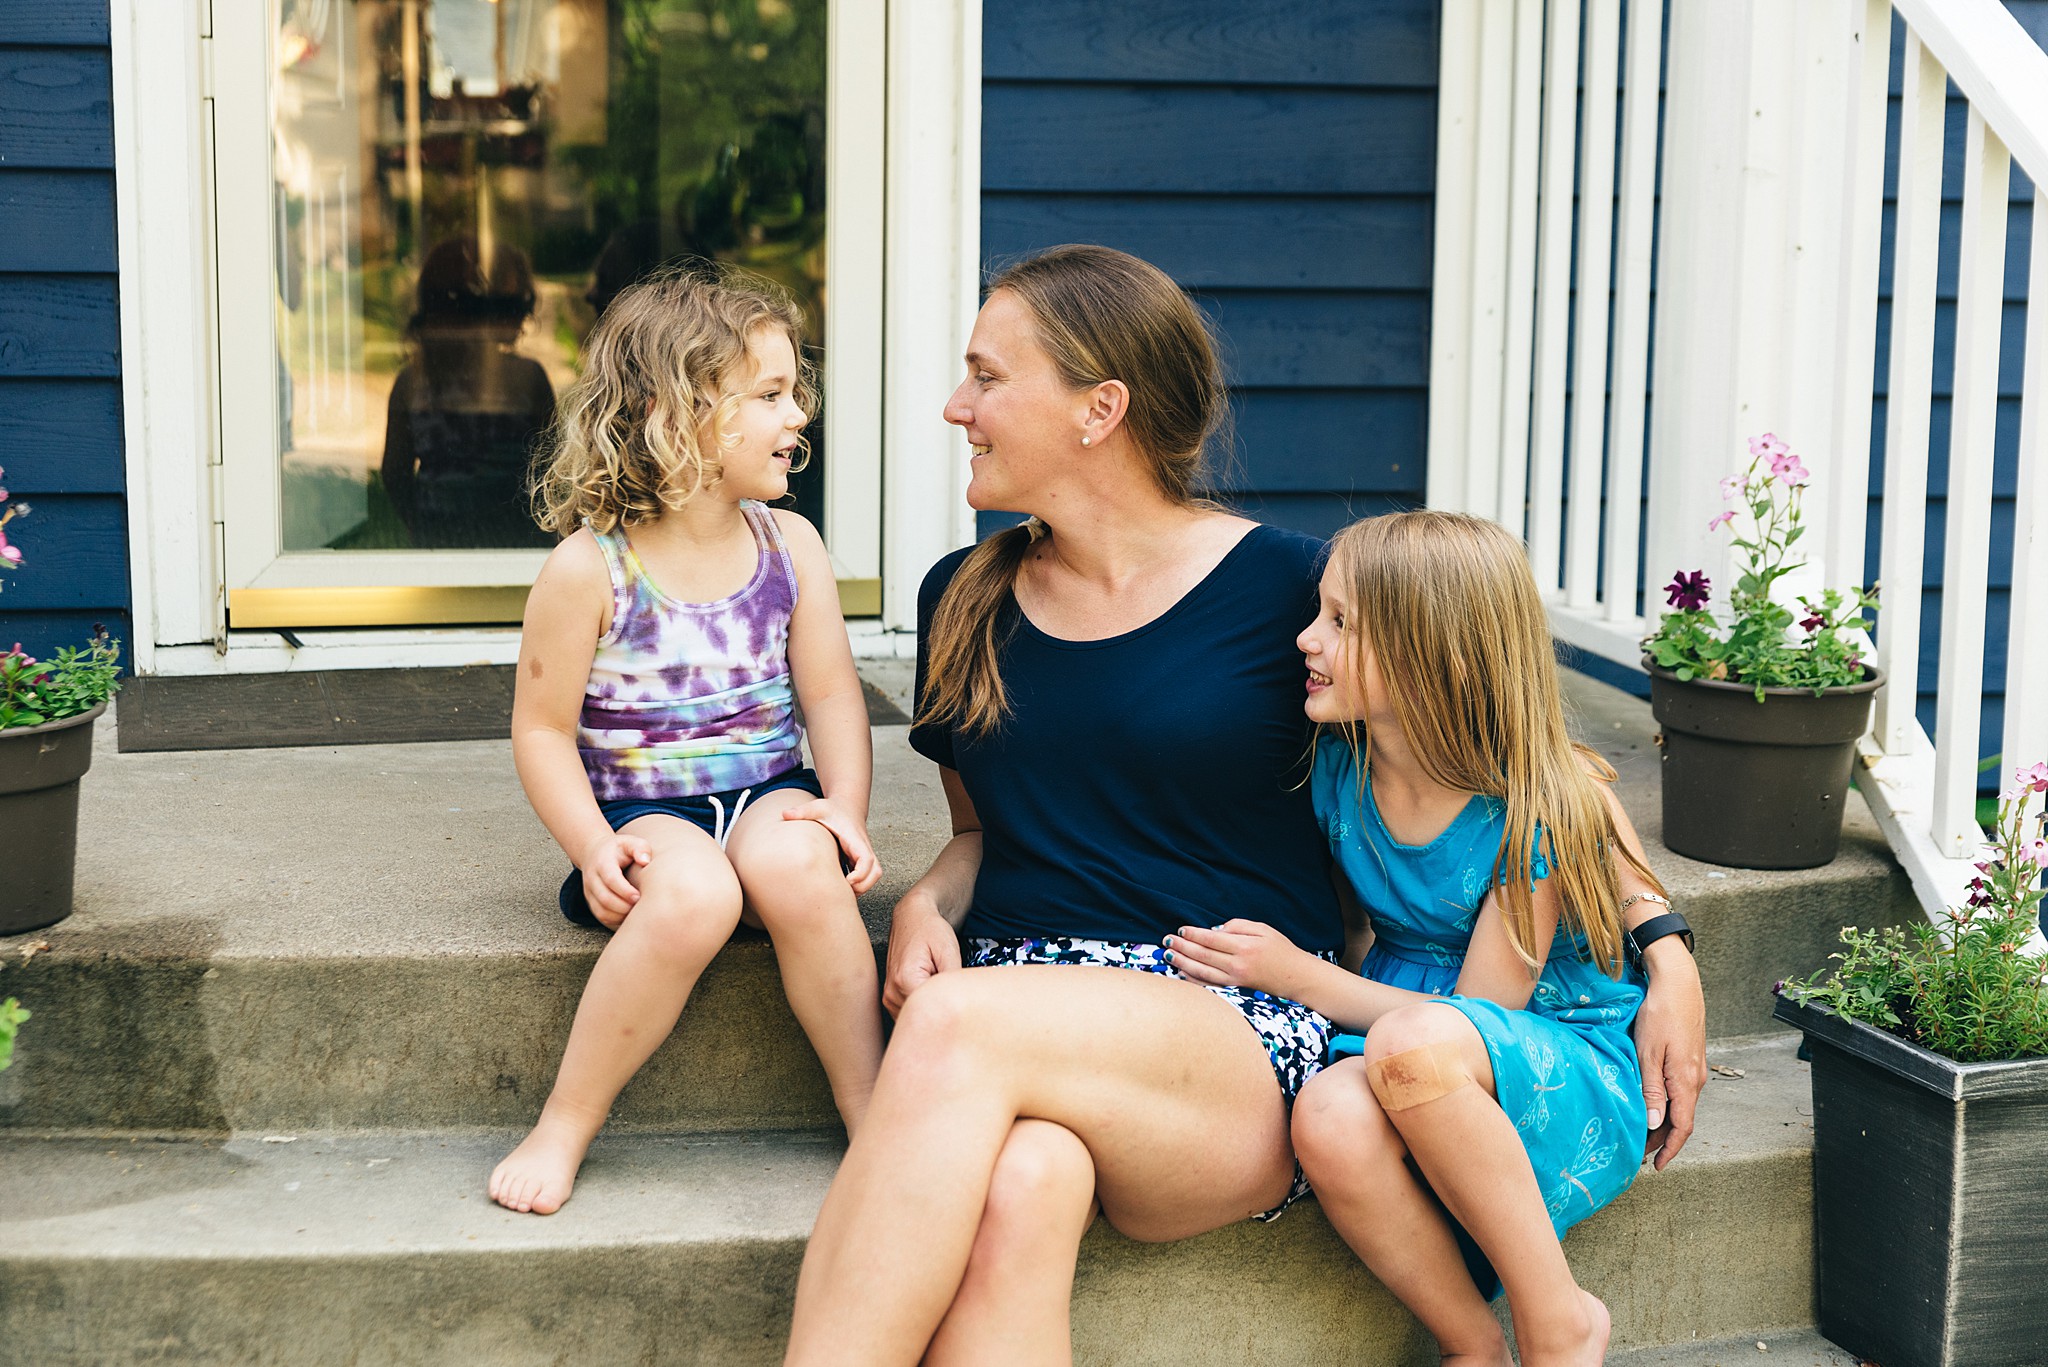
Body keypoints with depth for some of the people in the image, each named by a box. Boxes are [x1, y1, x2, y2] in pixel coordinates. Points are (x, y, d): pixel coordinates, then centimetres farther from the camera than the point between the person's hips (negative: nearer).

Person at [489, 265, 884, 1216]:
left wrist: (845, 805, -11)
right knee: (692, 888, -36)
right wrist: (593, 847, -18)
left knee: (796, 862, -33)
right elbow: (543, 729, -4)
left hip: (767, 796, 3)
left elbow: (831, 696, 7)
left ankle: (870, 1105, -18)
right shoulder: (589, 568, -8)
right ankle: (564, 1128, -19)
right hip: (644, 812, -3)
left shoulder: (788, 545, 5)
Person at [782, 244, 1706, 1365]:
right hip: (1014, 1001, 3)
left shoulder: (1289, 588, 1)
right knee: (1018, 1193, -36)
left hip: (1237, 1030, -3)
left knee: (960, 1024, -35)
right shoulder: (964, 599, 16)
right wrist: (924, 907, 4)